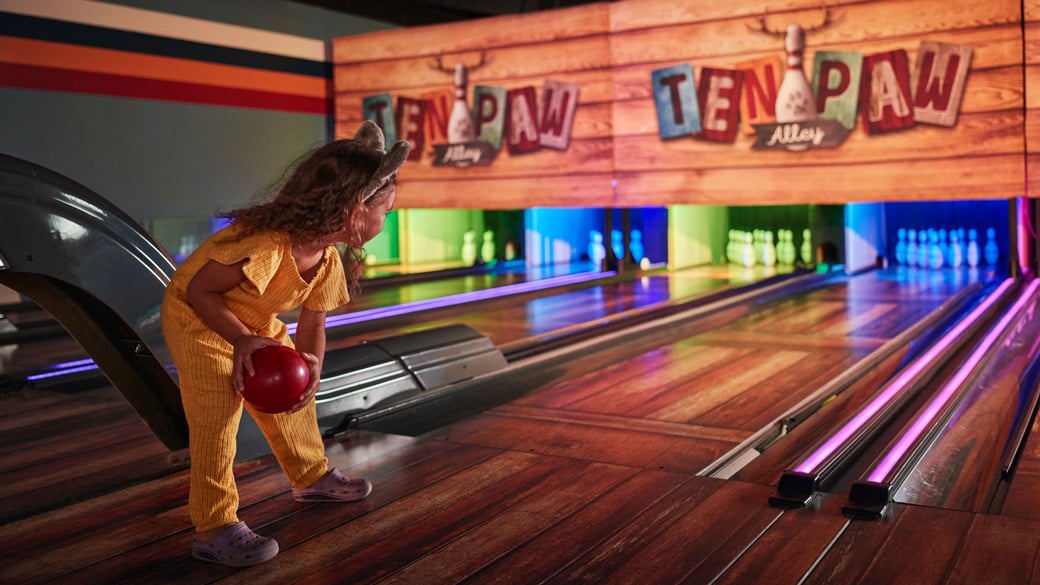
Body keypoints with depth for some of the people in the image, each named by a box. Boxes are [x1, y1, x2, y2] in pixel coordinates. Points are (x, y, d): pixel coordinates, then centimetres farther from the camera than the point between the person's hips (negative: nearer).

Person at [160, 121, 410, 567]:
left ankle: (312, 477, 35)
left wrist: (312, 367, -26)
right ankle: (214, 529, -11)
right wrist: (242, 340, -41)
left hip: (257, 325, 8)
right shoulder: (265, 246, -40)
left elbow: (312, 323, -7)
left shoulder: (329, 259, -12)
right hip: (196, 320, -8)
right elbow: (198, 290, -32)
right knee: (218, 413, -18)